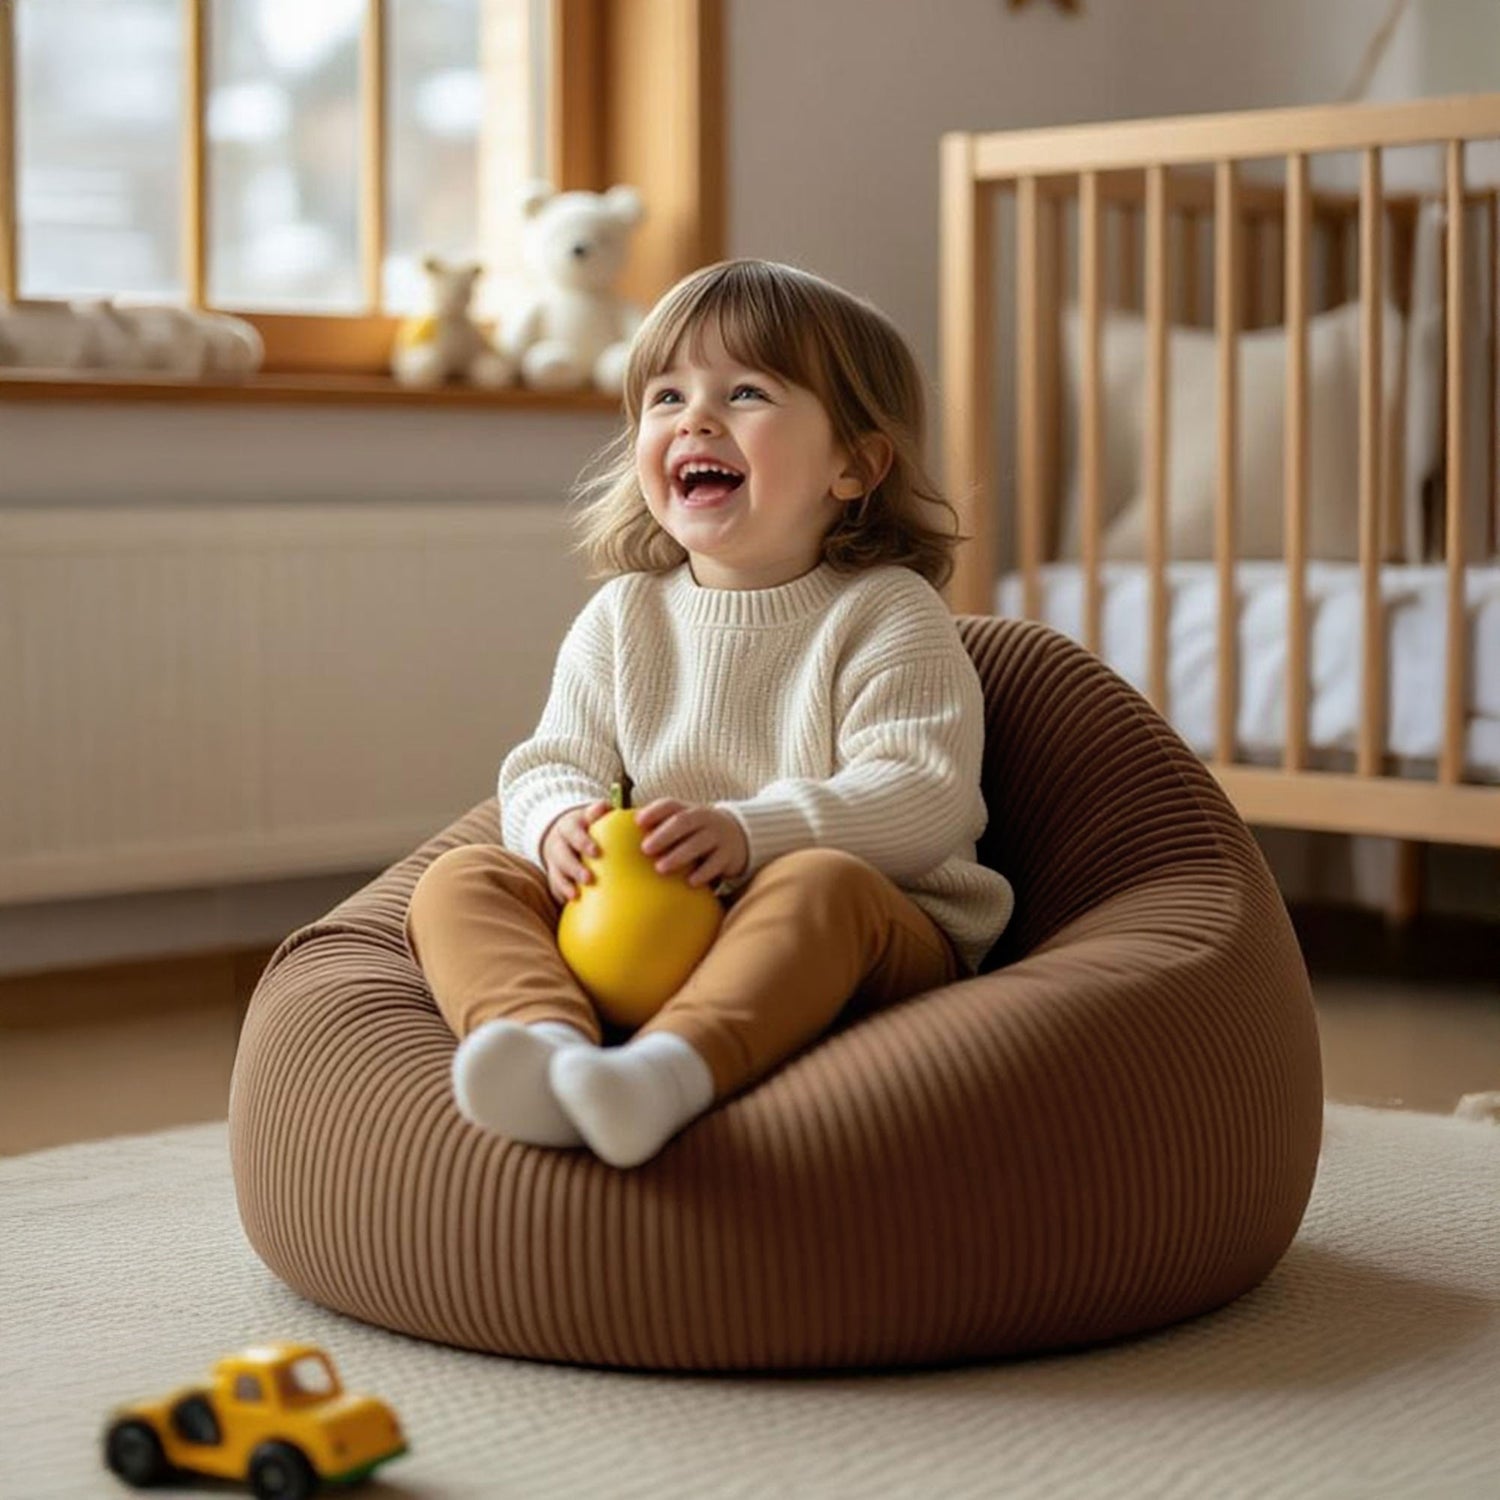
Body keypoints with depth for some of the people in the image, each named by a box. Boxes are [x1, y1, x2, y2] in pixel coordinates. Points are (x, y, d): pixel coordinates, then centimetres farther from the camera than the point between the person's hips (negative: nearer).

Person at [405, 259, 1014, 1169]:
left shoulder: (885, 614, -1)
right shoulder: (622, 618, 14)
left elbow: (924, 794, -13)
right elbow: (550, 764, 11)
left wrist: (748, 834, -28)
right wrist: (562, 823, -16)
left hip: (869, 947, -4)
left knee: (823, 882, -37)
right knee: (458, 881, -14)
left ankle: (679, 1061, -63)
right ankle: (548, 1033, -46)